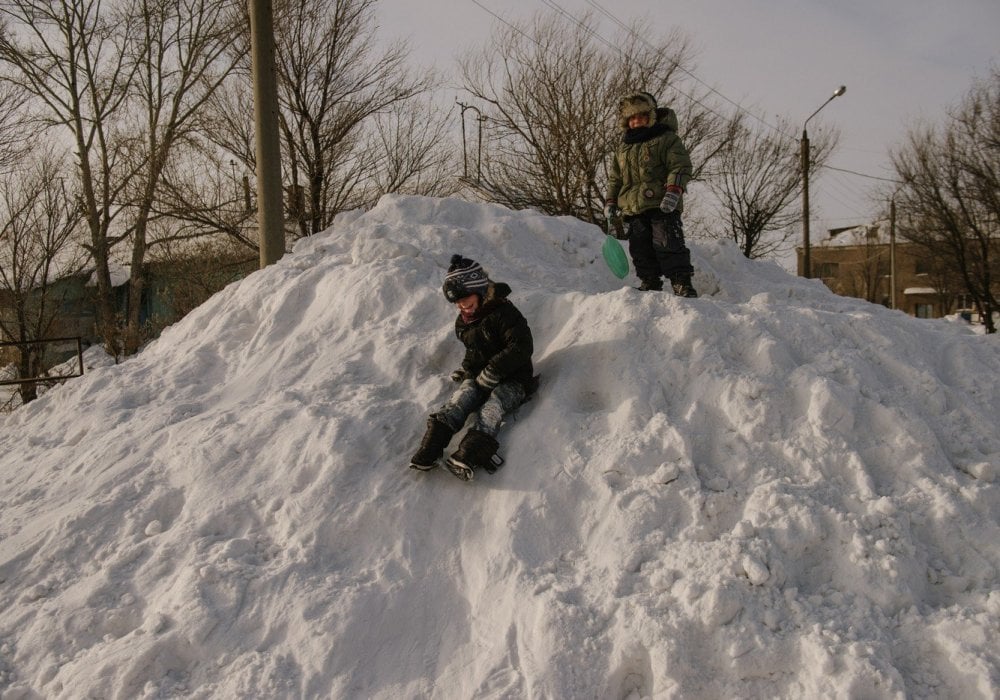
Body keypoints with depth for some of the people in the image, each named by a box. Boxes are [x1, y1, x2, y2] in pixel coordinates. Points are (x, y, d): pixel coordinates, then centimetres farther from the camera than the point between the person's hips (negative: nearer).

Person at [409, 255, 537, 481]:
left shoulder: (503, 312, -12)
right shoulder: (463, 323, 12)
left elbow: (522, 348, -21)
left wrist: (490, 373, -20)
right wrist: (467, 368, 9)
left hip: (513, 380, -5)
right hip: (480, 378, 5)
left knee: (493, 404, -33)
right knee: (462, 396, -25)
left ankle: (469, 454, -57)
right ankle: (430, 447, -45)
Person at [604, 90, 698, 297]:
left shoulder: (667, 139, 2)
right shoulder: (623, 147, 21)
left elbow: (681, 166, -7)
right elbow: (614, 177, 27)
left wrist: (673, 191, -21)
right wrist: (610, 202, 17)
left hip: (662, 206, -6)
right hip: (632, 208, 6)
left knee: (668, 246, -12)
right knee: (641, 250, 5)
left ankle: (682, 284, -10)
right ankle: (649, 283, 14)